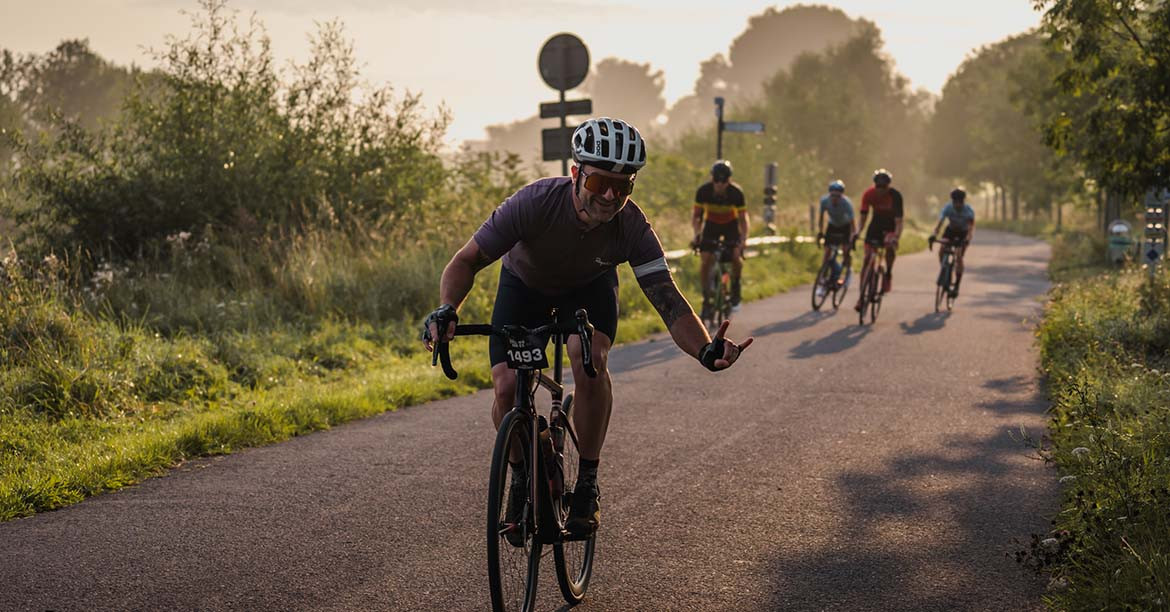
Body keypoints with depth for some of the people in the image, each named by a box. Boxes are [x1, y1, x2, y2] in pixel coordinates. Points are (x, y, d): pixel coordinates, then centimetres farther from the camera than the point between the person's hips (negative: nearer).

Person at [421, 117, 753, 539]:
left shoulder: (632, 228, -32)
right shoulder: (535, 202, -38)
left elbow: (668, 300, -33)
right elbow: (468, 260, -32)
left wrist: (706, 351, -53)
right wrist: (446, 311, -51)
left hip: (589, 287, 0)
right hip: (525, 283, 0)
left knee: (590, 362, -30)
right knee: (507, 386, -19)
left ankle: (587, 483, -12)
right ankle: (522, 477, 11)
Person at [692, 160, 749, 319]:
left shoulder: (736, 192, -27)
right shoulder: (703, 191, -24)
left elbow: (743, 218, -20)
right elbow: (696, 215, -11)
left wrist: (743, 239, -32)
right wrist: (697, 234, -26)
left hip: (731, 224, -1)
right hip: (711, 224, 1)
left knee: (736, 257, -24)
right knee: (705, 261, -18)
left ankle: (735, 287, 5)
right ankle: (706, 299, -6)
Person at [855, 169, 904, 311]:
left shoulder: (895, 195, -26)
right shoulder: (868, 194, -18)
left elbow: (898, 220, -30)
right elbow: (863, 217, -15)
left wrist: (896, 237, -45)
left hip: (890, 227, -2)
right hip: (875, 225, 2)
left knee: (890, 246, -35)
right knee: (867, 259, -7)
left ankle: (888, 274, -9)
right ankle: (862, 296, -1)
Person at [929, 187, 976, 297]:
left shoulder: (969, 210, -29)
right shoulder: (948, 207, -26)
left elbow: (971, 226, -38)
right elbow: (939, 222, -34)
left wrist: (968, 239, -57)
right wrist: (933, 234, -53)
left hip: (963, 233, -2)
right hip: (950, 230, 2)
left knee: (958, 256, -20)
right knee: (941, 251, -21)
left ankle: (956, 286, -13)